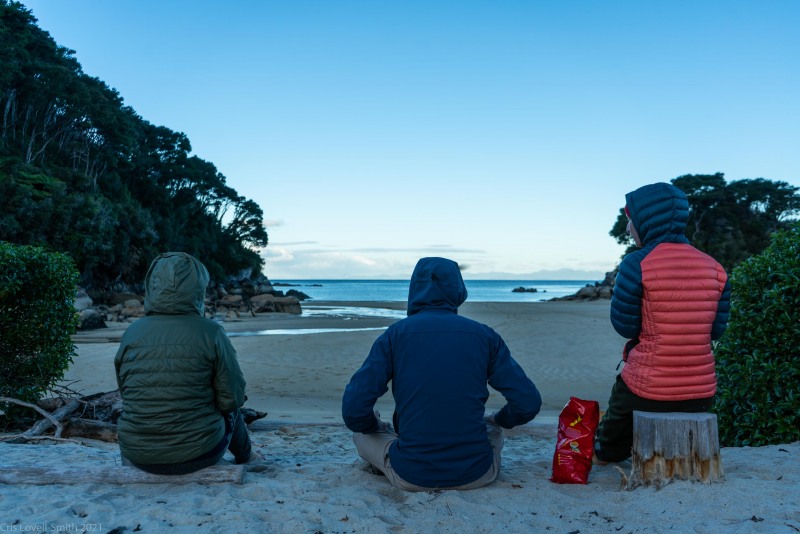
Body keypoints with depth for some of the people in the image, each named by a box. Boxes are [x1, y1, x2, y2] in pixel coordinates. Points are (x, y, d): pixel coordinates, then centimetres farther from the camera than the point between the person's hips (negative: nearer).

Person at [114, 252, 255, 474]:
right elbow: (232, 399, -11)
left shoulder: (131, 333, -4)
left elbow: (125, 392, 9)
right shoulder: (210, 333, -14)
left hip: (137, 456, 3)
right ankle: (245, 458, 53)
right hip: (197, 454, -3)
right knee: (230, 411, 28)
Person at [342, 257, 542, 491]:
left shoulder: (395, 334, -4)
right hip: (476, 475, 3)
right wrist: (498, 420, 19)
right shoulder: (484, 335, 0)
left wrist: (376, 426, 13)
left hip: (411, 477, -2)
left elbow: (353, 412, -9)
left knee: (363, 434, 24)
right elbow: (529, 403, -2)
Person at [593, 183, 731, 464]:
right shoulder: (714, 267, 1)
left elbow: (624, 327, -9)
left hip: (649, 393, -4)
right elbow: (716, 330, 6)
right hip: (702, 395, 5)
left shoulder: (637, 264, -15)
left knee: (622, 396, 29)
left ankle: (608, 450, 53)